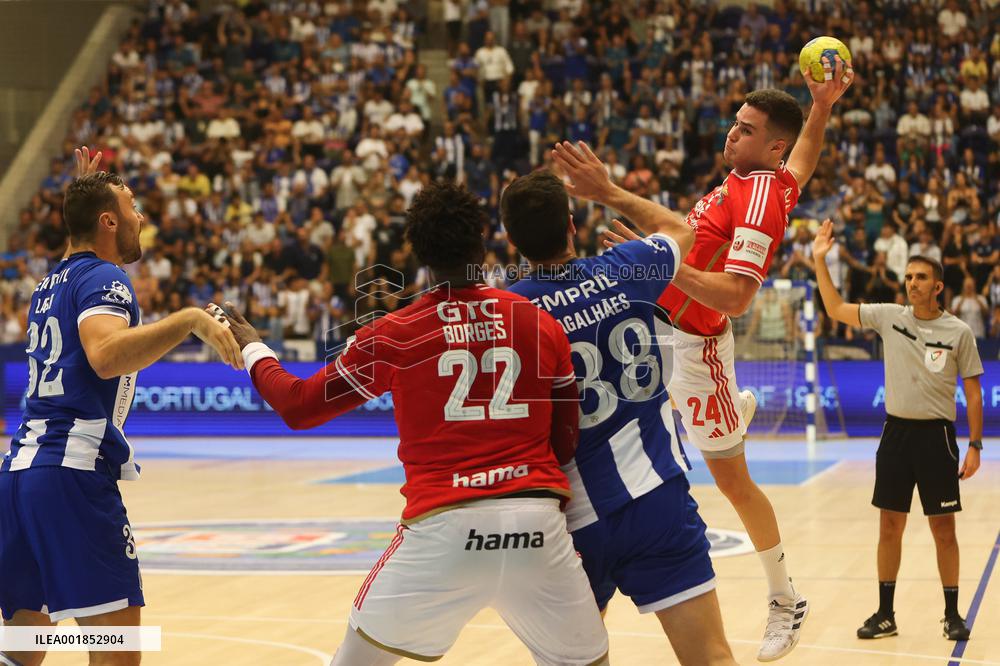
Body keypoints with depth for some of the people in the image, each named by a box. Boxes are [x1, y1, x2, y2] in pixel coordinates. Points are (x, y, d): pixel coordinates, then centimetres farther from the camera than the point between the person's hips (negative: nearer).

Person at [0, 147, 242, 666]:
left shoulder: (51, 282, 21)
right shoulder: (103, 278, -5)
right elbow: (106, 355, -27)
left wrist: (84, 193, 41)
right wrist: (191, 319, -30)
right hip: (74, 472, -9)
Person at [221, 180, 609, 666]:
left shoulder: (394, 336, 3)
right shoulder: (544, 326, 8)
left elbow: (298, 407, 11)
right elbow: (567, 446, 11)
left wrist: (253, 350, 29)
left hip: (444, 526, -1)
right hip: (538, 523, 1)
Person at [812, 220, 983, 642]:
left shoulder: (959, 332, -5)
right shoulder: (889, 316, 1)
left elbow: (973, 392, -1)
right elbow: (836, 310, 5)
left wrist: (975, 445, -5)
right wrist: (820, 260, -4)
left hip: (936, 435, -3)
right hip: (896, 432, 3)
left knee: (943, 529, 2)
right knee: (889, 527, 7)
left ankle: (952, 615, 14)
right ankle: (885, 614, 16)